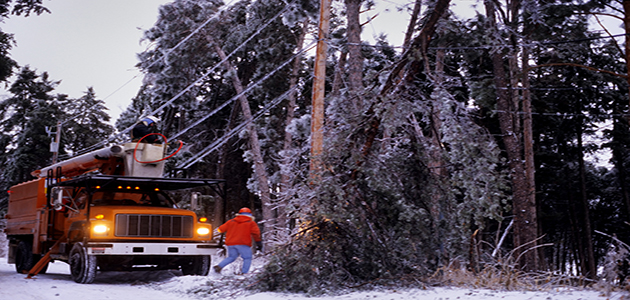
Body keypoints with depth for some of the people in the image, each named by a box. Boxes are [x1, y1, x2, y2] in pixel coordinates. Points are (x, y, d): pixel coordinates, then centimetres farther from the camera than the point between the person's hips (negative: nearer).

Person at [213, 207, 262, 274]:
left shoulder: (231, 221, 17)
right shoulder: (251, 223, 8)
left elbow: (221, 229, 18)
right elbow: (255, 232, -6)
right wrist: (259, 242, 0)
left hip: (231, 243, 4)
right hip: (243, 244, -4)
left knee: (231, 257, 18)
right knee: (247, 258, 4)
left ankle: (219, 266, 0)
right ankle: (244, 273, -11)